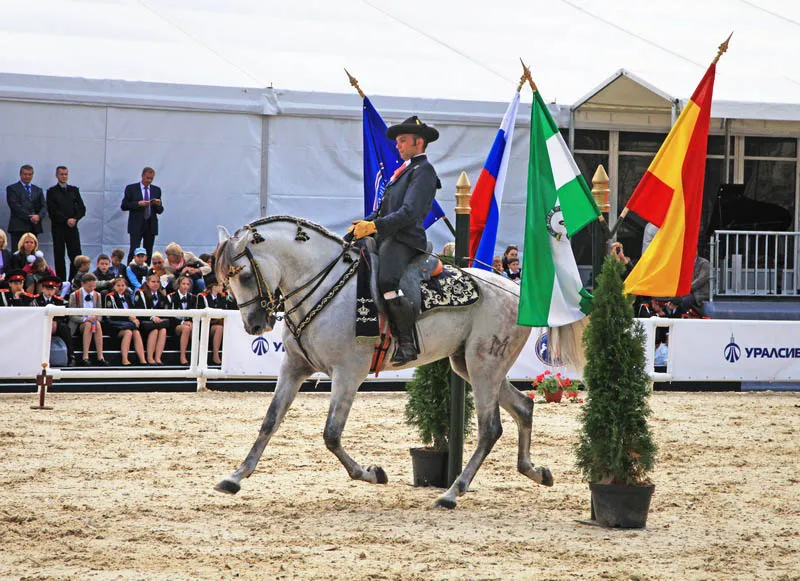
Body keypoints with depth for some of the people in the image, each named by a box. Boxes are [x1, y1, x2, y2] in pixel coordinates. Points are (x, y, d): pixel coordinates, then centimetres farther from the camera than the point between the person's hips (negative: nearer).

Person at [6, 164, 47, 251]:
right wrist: (29, 217, -13)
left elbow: (44, 207, 11)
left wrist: (38, 216, -12)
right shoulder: (12, 189, 6)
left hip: (34, 227, 4)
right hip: (18, 227, -4)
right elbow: (15, 206, -6)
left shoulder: (38, 190, 20)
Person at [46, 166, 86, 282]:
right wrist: (66, 220, -12)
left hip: (72, 228, 2)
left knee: (76, 256, -5)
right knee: (59, 257, -2)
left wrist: (75, 219, -7)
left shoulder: (74, 190, 14)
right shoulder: (52, 192, 4)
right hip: (58, 228, -2)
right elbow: (52, 211, -5)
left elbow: (82, 209, 10)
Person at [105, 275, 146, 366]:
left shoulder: (128, 297, 23)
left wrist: (135, 319, -5)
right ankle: (125, 360, -39)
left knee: (136, 333, -26)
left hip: (128, 322, 5)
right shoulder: (110, 296, 4)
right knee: (128, 332, -33)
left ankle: (142, 360, -35)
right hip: (115, 322, -5)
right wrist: (129, 317, -13)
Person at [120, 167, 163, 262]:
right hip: (136, 226, -3)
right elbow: (124, 206, -3)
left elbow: (160, 211, 13)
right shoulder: (131, 189, 2)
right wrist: (138, 204, -16)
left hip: (151, 226, 3)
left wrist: (158, 205, -10)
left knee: (148, 253, 2)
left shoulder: (156, 190, 12)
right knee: (134, 251, -12)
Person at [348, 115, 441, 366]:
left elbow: (409, 213, -17)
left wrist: (374, 226, -22)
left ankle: (407, 343, -24)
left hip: (404, 240, -11)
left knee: (387, 283, -32)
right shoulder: (403, 170, 26)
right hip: (385, 238, 11)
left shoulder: (423, 171, -5)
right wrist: (364, 223, 7)